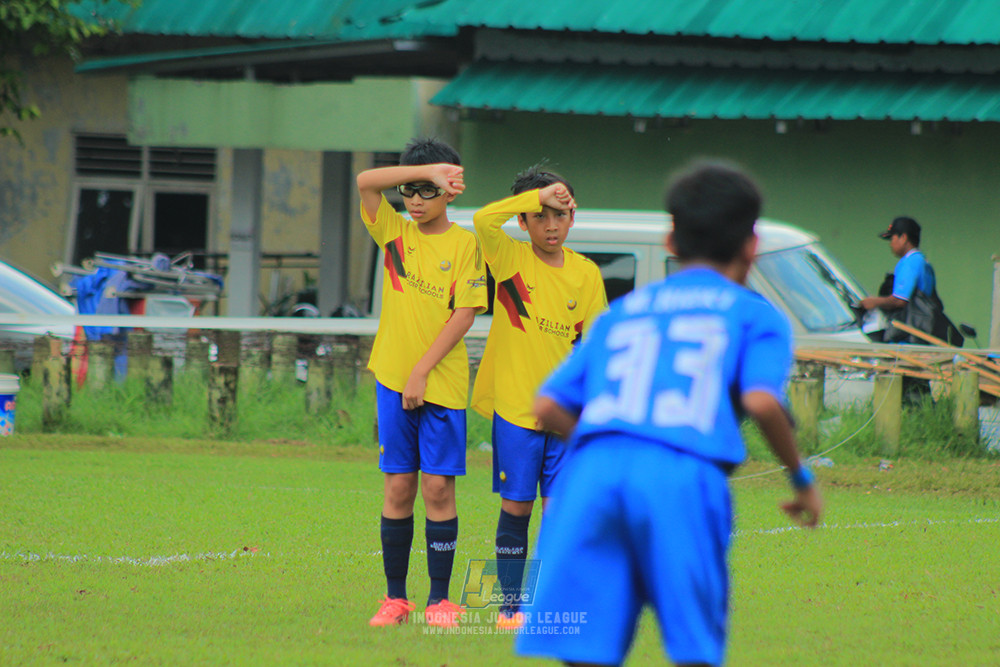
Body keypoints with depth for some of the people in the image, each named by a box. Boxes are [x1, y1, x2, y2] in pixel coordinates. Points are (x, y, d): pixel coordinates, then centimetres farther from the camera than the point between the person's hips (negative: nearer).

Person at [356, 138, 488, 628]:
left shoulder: (464, 244, -1)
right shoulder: (394, 234, 7)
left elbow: (465, 313, -7)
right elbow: (366, 182, -6)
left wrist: (423, 370, -11)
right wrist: (427, 170, -14)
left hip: (442, 382, -2)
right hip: (393, 378, 2)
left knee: (438, 486, -3)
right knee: (398, 487, 3)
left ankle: (440, 598, 3)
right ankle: (395, 597, 8)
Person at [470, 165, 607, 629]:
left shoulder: (585, 274, 4)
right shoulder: (511, 259, -4)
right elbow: (483, 219, -25)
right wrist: (539, 195, -24)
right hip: (514, 406, -2)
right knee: (516, 507, 1)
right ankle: (510, 603, 9)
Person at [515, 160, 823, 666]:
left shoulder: (622, 311, 29)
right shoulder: (755, 314, 17)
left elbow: (547, 406, 20)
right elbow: (760, 399, -2)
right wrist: (800, 478, 11)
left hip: (591, 471, 3)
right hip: (684, 474, -3)